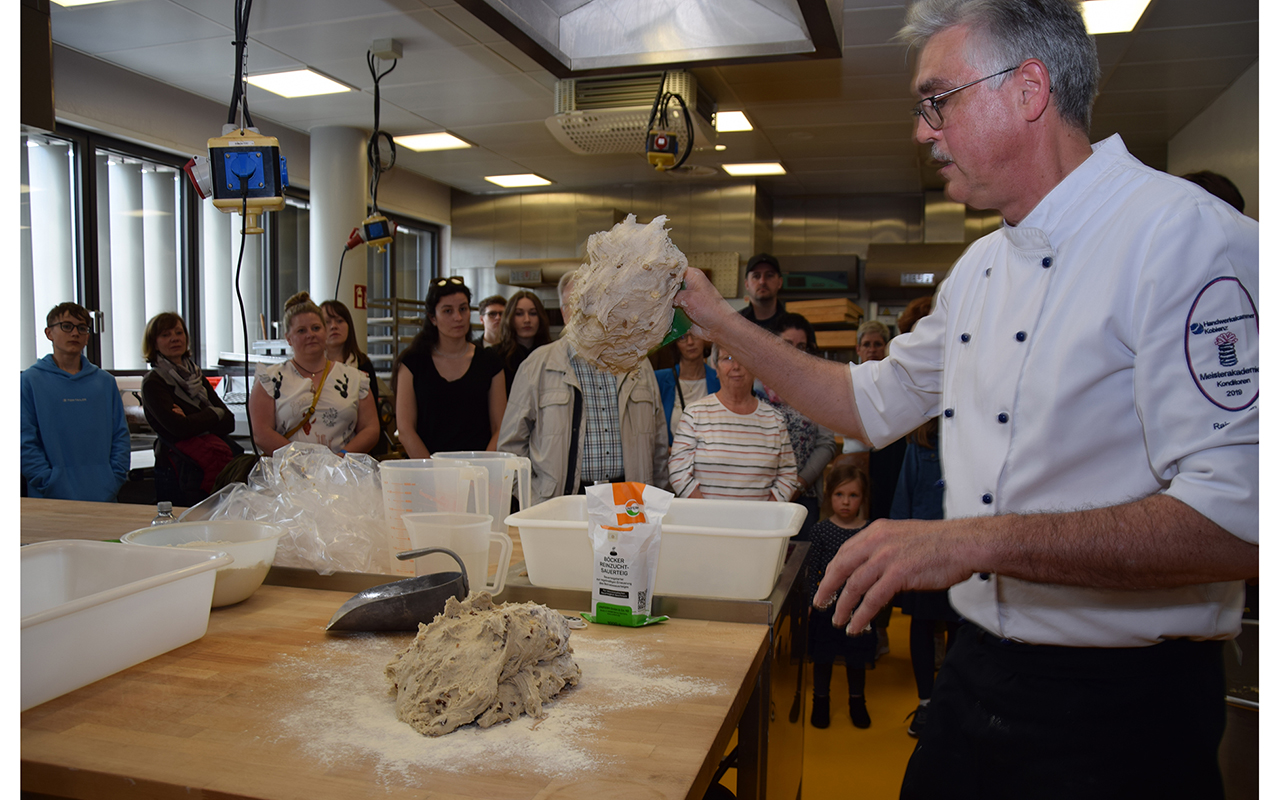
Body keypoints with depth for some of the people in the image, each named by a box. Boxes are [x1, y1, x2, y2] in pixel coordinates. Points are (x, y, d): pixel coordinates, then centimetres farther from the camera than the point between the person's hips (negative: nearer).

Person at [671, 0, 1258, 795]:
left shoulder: (1184, 236, -18)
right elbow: (874, 403, 18)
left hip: (1118, 709, -7)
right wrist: (723, 320, 13)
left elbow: (1237, 521, -26)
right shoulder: (980, 270, 8)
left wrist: (977, 539, -30)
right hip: (976, 672, 8)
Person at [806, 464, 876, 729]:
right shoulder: (821, 530, -7)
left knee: (857, 657, 15)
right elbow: (810, 569, -4)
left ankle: (857, 701, 37)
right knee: (823, 655, 12)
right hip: (826, 606, -1)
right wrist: (815, 598, -13)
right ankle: (821, 700, 32)